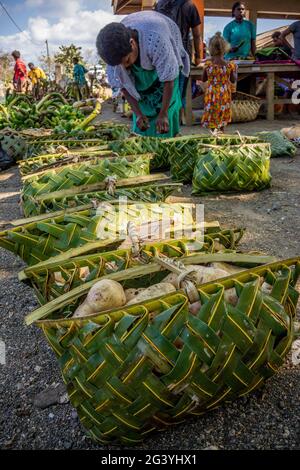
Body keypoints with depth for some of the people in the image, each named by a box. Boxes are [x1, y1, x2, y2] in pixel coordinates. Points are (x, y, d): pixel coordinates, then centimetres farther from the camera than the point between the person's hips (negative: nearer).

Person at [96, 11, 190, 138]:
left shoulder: (155, 40, -46)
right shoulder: (115, 49, -30)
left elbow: (168, 79, -36)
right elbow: (123, 84, -18)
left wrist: (163, 114, -34)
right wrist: (138, 113, -23)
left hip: (165, 62, -3)